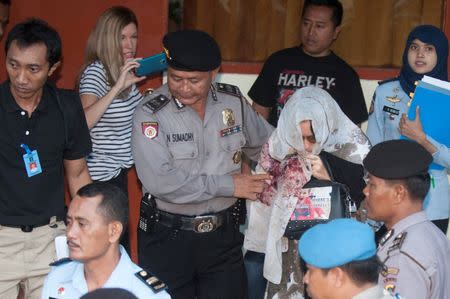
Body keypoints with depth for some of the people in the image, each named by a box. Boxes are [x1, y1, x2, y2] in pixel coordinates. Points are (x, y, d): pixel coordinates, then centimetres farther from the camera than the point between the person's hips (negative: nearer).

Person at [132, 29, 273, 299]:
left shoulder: (234, 101, 2)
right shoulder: (151, 113, -12)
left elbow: (266, 144, 19)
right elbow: (160, 181, -23)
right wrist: (228, 184, -17)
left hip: (223, 235, 4)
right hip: (168, 238, -3)